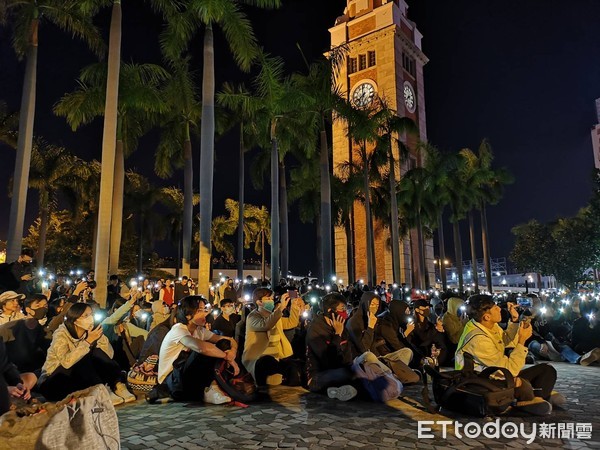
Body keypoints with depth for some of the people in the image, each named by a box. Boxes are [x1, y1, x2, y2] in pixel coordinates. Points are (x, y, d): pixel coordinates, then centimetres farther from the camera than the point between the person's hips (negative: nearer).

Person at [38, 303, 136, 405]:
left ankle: (117, 386, -20)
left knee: (97, 353, -18)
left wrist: (100, 336, -22)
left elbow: (109, 356, -11)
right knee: (83, 358, -28)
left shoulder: (88, 333, -3)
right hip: (54, 381, -5)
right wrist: (88, 341, -33)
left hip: (78, 377, 5)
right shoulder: (61, 334, -18)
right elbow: (66, 362, -35)